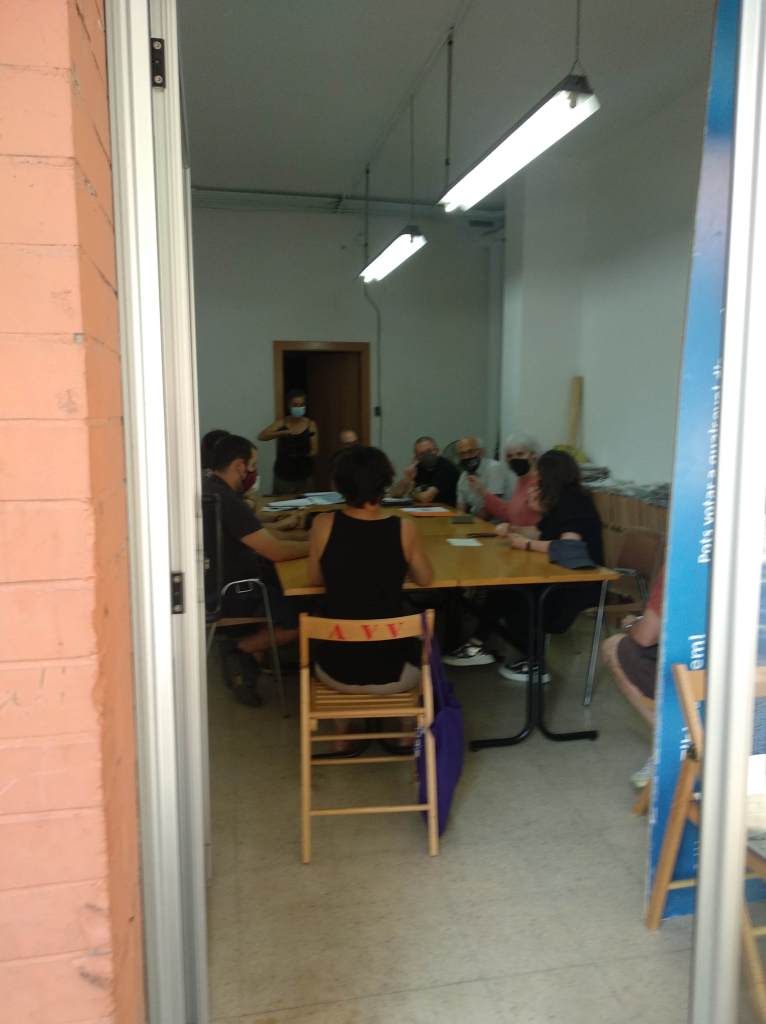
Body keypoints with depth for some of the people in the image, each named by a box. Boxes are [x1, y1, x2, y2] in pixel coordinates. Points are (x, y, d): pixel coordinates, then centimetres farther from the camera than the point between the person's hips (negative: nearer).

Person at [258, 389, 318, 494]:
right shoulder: (282, 422, -1)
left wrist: (305, 455, -23)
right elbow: (261, 436, -14)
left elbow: (314, 450, -2)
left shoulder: (311, 425, -1)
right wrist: (282, 432, -28)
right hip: (283, 475, 0)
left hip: (305, 476, 0)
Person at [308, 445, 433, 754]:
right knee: (420, 648, 35)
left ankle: (343, 738, 43)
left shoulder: (324, 524, -11)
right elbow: (425, 579, 5)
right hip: (392, 671, 0)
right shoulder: (404, 528, -12)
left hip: (336, 669, 1)